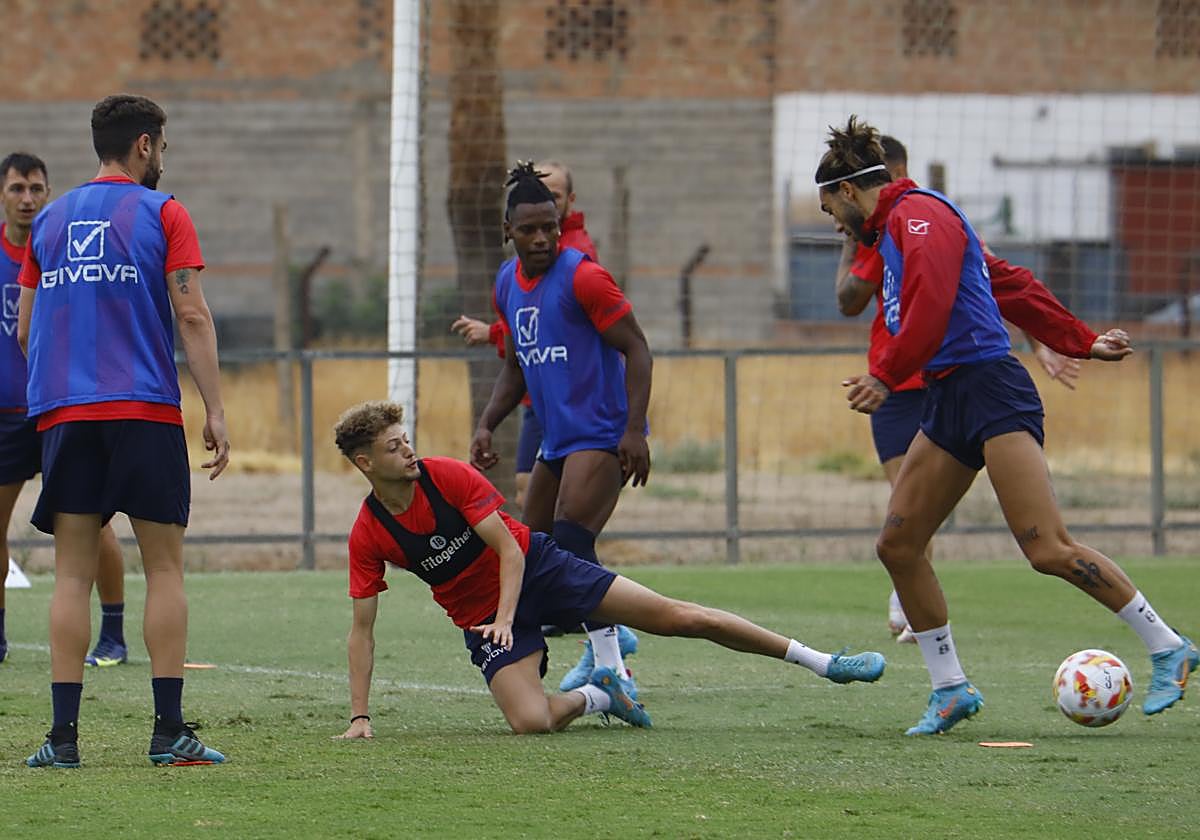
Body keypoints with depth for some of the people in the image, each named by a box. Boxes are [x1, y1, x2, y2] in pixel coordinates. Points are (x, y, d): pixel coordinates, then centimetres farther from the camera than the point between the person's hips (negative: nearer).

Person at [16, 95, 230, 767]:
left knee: (73, 574, 3)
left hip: (64, 411, 3)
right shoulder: (163, 214, 1)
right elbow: (192, 316, -6)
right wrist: (216, 412, -6)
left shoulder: (50, 221, 13)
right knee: (165, 568, 2)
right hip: (146, 410, -3)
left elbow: (25, 331, 15)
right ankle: (170, 730, -4)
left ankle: (64, 734, -4)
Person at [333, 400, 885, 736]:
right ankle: (593, 696, 10)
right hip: (481, 618, 1)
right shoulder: (368, 536, -12)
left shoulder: (447, 477, -15)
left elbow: (509, 548, -13)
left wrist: (506, 617, -26)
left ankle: (818, 661, 3)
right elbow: (362, 629, -7)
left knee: (678, 617, -6)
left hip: (535, 568, 0)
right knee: (530, 722, -27)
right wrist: (360, 716, -13)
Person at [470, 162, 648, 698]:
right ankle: (607, 638, 32)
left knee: (570, 543, -22)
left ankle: (612, 668, -20)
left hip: (602, 435, -9)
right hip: (556, 441, 9)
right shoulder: (508, 283, 11)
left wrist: (634, 429, -21)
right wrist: (486, 426, 11)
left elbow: (636, 349, -13)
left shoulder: (582, 276, -13)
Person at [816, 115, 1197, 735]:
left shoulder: (918, 212, -6)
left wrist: (885, 376, -16)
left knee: (1048, 550, -17)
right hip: (948, 403, 11)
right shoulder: (892, 233, 24)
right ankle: (950, 688, 10)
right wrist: (1078, 342, 27)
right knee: (897, 544, 4)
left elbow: (932, 305, -21)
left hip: (988, 388, -11)